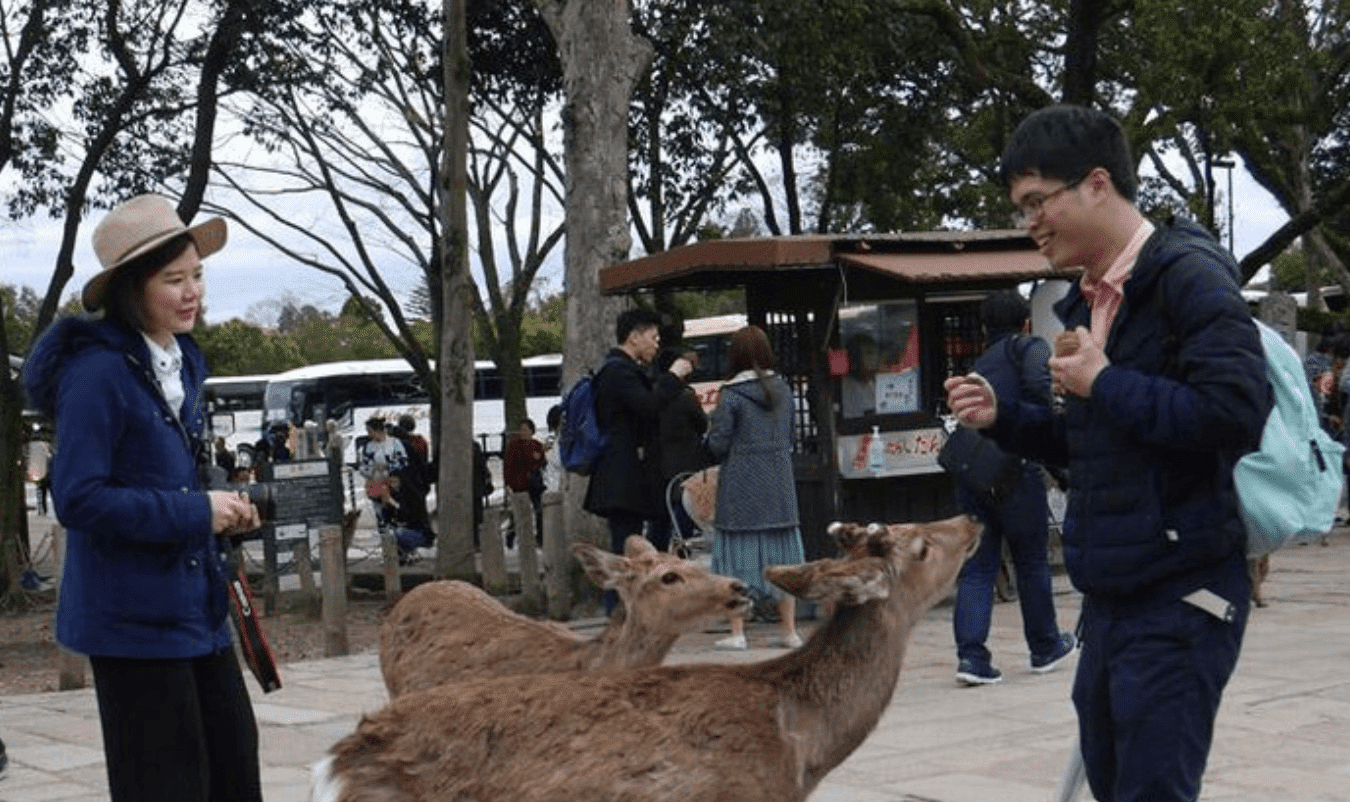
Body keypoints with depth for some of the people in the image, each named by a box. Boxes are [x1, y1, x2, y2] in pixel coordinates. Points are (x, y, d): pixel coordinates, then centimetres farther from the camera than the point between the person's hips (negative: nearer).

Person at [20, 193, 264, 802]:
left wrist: (222, 512, 1)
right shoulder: (99, 372, -17)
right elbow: (77, 500, -20)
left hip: (197, 609, 8)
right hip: (133, 617, -8)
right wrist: (195, 511, -19)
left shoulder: (184, 363, 10)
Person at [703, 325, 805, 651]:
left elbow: (717, 444, -8)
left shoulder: (732, 394, -10)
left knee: (738, 554, 1)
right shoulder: (783, 389, 5)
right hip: (780, 484, 4)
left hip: (741, 486, -4)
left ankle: (737, 632, 0)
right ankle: (789, 629, 13)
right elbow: (789, 437, 11)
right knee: (782, 553, 9)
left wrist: (713, 424, 10)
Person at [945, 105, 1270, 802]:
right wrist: (1003, 418, 8)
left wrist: (1105, 383, -18)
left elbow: (1237, 409, -26)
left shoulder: (1188, 275, -13)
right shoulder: (1088, 302, 13)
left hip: (1181, 596, -9)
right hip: (1110, 594, 9)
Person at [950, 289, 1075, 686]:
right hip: (1015, 466, -5)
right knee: (1032, 561, 12)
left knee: (976, 566, 6)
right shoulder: (1029, 347, 5)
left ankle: (970, 655, -7)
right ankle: (1045, 648, 26)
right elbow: (1037, 384, -16)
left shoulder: (980, 364, 23)